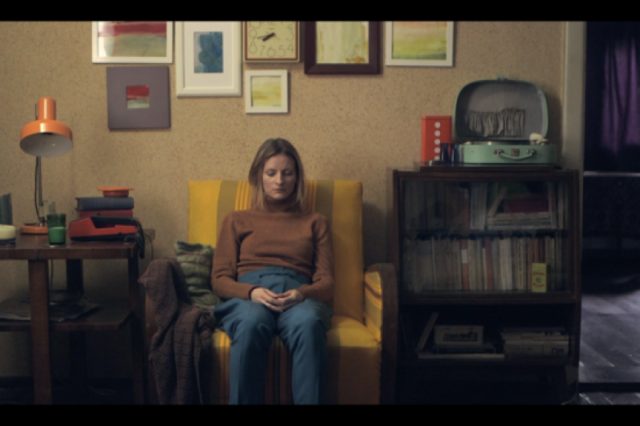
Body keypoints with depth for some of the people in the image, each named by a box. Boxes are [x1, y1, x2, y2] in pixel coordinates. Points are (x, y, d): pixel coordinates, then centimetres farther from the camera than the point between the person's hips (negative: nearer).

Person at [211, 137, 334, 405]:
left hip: (299, 296, 0)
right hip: (247, 295, 0)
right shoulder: (236, 221, 26)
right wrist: (252, 292, -9)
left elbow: (326, 282, 15)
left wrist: (302, 293, -10)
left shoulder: (315, 223, 27)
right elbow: (219, 280, 15)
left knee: (308, 323, -39)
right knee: (252, 323, -40)